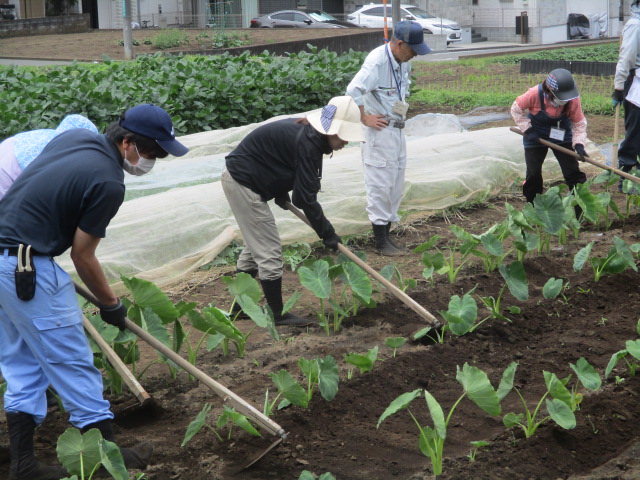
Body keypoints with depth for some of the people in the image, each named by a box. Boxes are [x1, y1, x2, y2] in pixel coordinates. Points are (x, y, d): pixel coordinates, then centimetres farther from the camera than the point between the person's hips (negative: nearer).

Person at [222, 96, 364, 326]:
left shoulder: (303, 131, 4)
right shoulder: (307, 143, -25)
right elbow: (305, 198, -25)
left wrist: (280, 193, 12)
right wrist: (327, 233, -16)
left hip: (237, 177, 10)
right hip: (243, 183, -10)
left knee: (256, 245, 20)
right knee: (269, 249, -3)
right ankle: (277, 314, 7)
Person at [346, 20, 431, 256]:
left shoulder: (403, 61, 7)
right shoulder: (377, 62, -21)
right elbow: (353, 91, -29)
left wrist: (402, 107, 13)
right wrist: (365, 119, -20)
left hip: (397, 129, 9)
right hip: (379, 131, -9)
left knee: (396, 186, 12)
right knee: (380, 186, -4)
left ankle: (386, 234, 21)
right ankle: (381, 241, 3)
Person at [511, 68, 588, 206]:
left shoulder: (573, 99, -25)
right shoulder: (535, 94, -30)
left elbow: (579, 123, -12)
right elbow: (516, 109, -12)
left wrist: (579, 144, -26)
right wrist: (527, 129, -17)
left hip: (562, 135, 1)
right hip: (536, 137, -1)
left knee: (573, 172, -3)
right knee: (533, 174, 0)